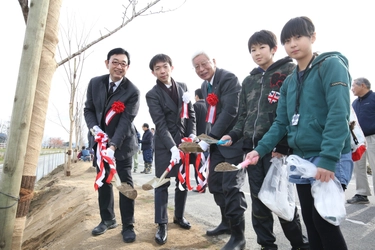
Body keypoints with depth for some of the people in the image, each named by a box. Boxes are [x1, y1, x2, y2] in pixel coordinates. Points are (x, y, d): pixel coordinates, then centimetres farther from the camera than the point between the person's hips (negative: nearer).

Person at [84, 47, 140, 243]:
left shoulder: (132, 91, -17)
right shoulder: (95, 83, -3)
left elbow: (125, 122, -23)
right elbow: (88, 109, 4)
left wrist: (113, 146, -31)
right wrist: (94, 128, -15)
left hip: (122, 141, -4)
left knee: (126, 181, -3)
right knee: (103, 180, 11)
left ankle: (128, 225, 9)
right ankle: (107, 219, 27)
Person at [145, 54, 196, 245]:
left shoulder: (182, 87, 6)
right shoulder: (152, 94, -7)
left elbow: (191, 114, 8)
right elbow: (160, 124, -16)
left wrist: (191, 136, -4)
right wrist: (172, 147, -24)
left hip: (184, 141, 5)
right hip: (164, 145, -4)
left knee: (183, 181, 12)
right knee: (162, 183, 0)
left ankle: (179, 216, 30)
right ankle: (162, 225, 12)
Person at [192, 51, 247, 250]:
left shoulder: (228, 78, -13)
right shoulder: (204, 86, 14)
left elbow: (230, 111, -21)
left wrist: (209, 138, -21)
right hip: (216, 141, 9)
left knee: (231, 186, -7)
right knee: (215, 183, 14)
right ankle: (227, 222, 34)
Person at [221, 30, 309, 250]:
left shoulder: (290, 71, 1)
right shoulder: (248, 81, 18)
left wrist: (283, 145, -16)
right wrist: (233, 136, 0)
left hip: (278, 147, -5)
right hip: (252, 146, 6)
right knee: (258, 201, 10)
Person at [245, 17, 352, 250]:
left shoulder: (331, 65, -6)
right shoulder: (289, 81, 13)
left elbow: (339, 114, -17)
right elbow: (281, 122, 10)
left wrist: (328, 158, -24)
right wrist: (260, 150, -2)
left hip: (329, 158, -6)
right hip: (301, 157, 6)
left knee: (324, 219, -1)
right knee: (310, 219, 13)